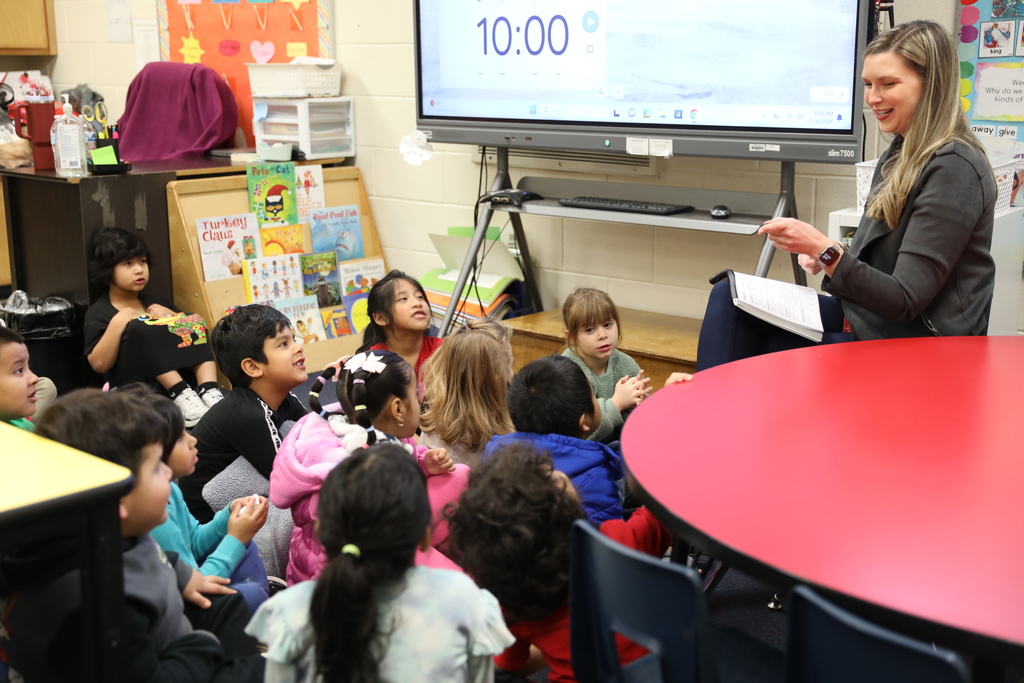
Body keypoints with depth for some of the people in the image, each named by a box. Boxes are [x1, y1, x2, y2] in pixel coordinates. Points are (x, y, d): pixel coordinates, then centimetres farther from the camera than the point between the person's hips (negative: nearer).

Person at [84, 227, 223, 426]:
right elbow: (100, 364, -7)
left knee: (196, 321, -10)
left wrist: (172, 318, 3)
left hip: (180, 377, 5)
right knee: (139, 328, -26)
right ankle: (182, 395, -38)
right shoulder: (99, 313, 4)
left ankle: (208, 391, -31)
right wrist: (116, 324, -15)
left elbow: (193, 330, 20)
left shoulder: (158, 303, 20)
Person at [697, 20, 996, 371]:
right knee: (730, 296, -6)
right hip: (864, 318, 9)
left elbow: (907, 300, -20)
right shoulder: (899, 155, 11)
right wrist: (824, 258, -3)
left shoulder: (954, 169, -17)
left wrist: (826, 251, -28)